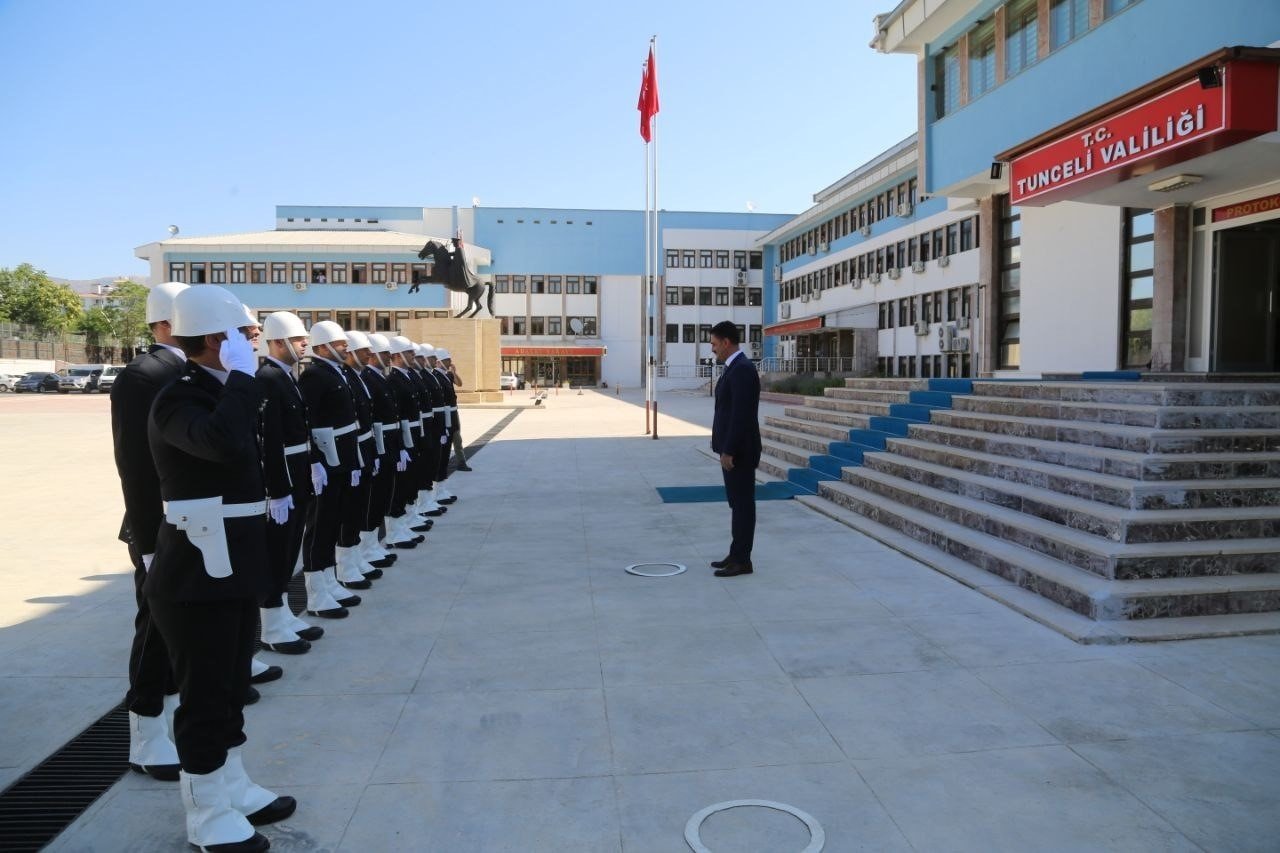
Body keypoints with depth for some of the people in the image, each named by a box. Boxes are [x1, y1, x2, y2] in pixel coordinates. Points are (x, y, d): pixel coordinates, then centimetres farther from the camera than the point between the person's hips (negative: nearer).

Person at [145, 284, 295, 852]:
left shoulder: (221, 392, 10)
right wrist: (242, 375, -27)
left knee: (230, 688, 19)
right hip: (196, 577, -9)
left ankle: (231, 787, 34)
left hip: (234, 569, 9)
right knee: (204, 695, 4)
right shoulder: (178, 399, -18)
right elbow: (226, 444, -40)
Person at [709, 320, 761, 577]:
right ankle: (737, 555, 22)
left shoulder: (742, 369, -18)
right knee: (738, 503, 14)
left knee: (743, 504, -3)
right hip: (733, 449, 10)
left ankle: (741, 560, 4)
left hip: (739, 451, -10)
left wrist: (729, 451, -22)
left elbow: (741, 414, -23)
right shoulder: (736, 368, 14)